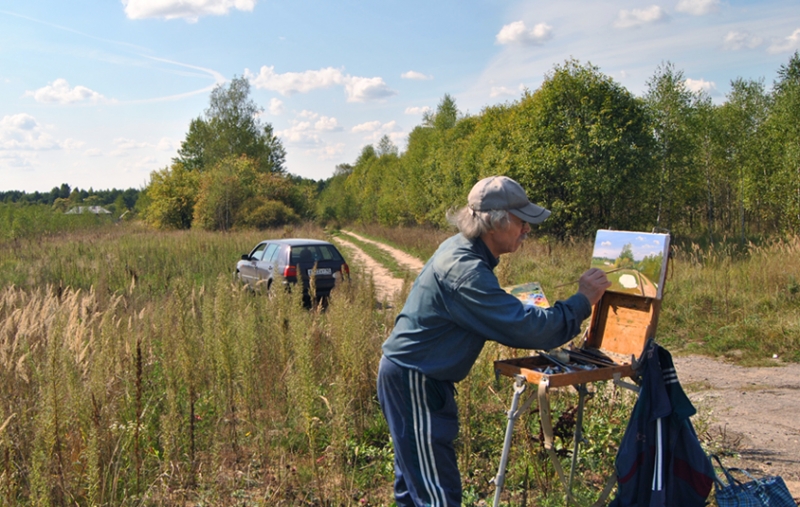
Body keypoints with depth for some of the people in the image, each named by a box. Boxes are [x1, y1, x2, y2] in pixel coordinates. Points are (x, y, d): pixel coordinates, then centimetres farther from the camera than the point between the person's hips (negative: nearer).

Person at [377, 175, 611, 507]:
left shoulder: (463, 249, 4)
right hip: (414, 383, -10)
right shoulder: (464, 271, -27)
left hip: (412, 375, 10)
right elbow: (526, 328, -28)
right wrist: (583, 301, -18)